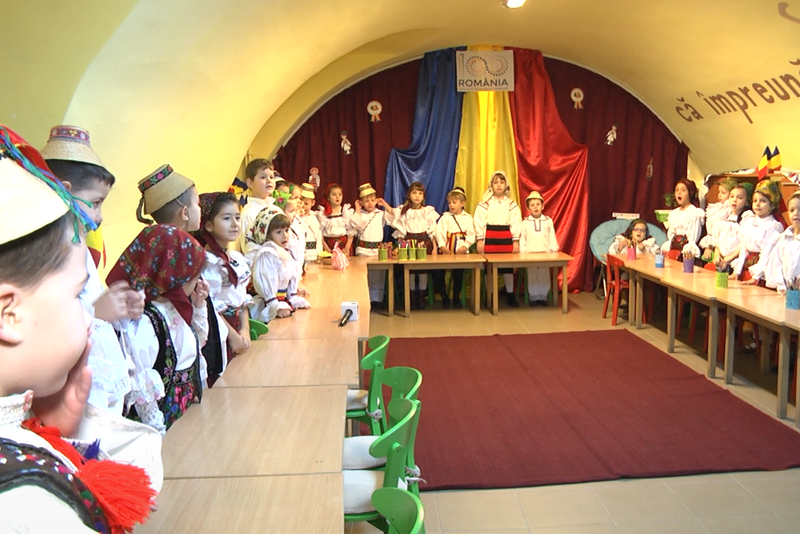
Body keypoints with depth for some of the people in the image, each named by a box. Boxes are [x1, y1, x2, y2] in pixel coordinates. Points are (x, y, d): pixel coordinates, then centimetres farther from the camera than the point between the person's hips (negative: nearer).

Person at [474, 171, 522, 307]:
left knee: (508, 267, 5)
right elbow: (479, 222, -3)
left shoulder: (512, 204, 7)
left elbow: (516, 223, 4)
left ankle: (510, 295, 15)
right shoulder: (484, 203, 1)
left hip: (506, 238, 2)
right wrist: (480, 240, -9)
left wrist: (516, 241, -3)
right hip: (490, 237, -1)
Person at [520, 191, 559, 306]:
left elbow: (552, 237, 7)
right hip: (530, 254, -1)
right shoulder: (525, 223, 4)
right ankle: (533, 297, 13)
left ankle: (543, 296, 16)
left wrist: (553, 250, 0)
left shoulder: (548, 221, 6)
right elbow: (522, 239, 3)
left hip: (545, 254, 1)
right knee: (532, 277, 2)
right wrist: (523, 252, -4)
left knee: (544, 277, 3)